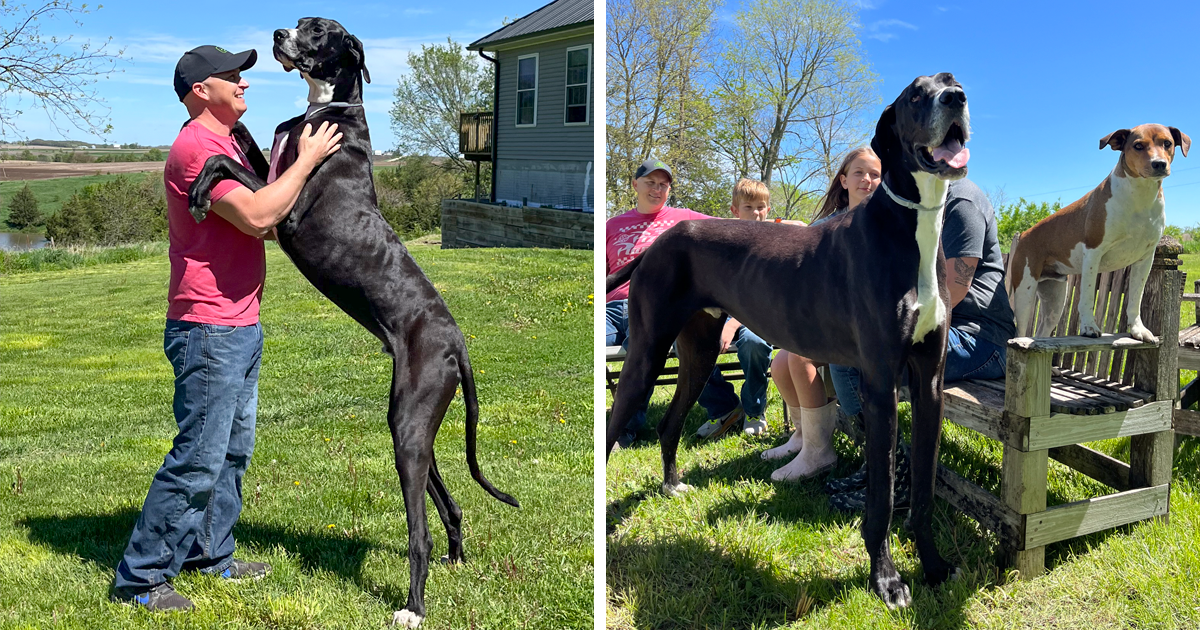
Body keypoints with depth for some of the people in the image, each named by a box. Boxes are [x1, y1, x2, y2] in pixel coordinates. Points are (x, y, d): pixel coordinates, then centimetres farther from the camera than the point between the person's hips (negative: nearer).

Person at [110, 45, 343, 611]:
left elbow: (264, 221, 24)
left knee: (232, 452, 17)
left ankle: (210, 553, 29)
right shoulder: (196, 148, -14)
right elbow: (256, 216, -25)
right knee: (197, 460, -6)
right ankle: (139, 576, 7)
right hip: (209, 330, -11)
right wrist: (306, 160, -15)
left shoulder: (223, 146, 20)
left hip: (239, 328, 11)